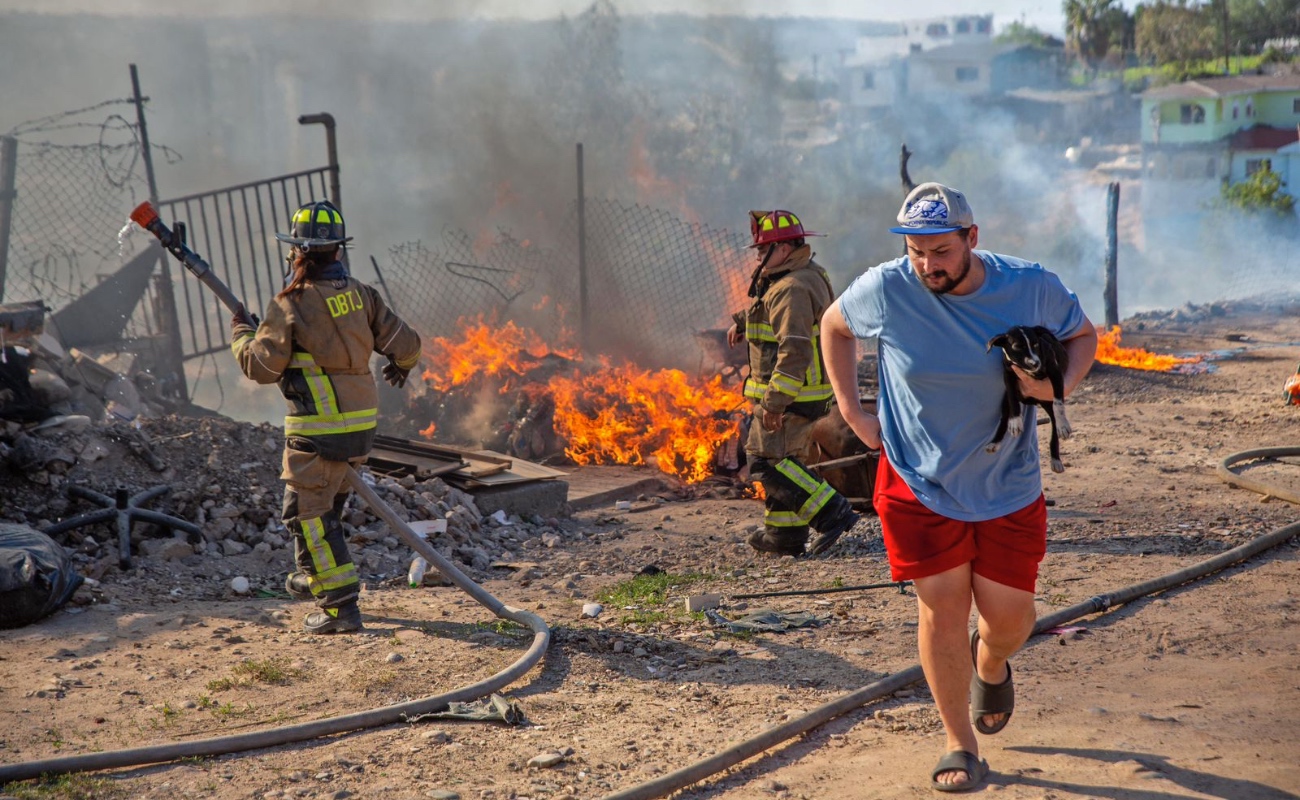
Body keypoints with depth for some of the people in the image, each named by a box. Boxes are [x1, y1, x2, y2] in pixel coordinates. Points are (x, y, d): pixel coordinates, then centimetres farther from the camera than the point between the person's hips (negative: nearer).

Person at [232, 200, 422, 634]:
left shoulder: (290, 304, -14)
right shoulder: (359, 293, 2)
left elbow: (262, 367, -9)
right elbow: (406, 344, 3)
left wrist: (240, 333, 10)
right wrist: (401, 366, 26)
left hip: (320, 429, -7)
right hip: (362, 423, 7)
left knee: (307, 511, 1)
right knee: (327, 502, 25)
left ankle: (340, 604, -3)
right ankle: (315, 576, 41)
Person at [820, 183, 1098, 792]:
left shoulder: (1032, 288, -13)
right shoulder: (884, 290, -15)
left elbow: (1083, 335, 6)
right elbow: (833, 326, 6)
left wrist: (1057, 386, -16)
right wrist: (852, 410, -1)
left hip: (1007, 485, 1)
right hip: (917, 482, -1)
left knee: (1010, 617, 7)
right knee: (942, 606, -3)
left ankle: (990, 666, 46)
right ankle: (961, 746, 16)